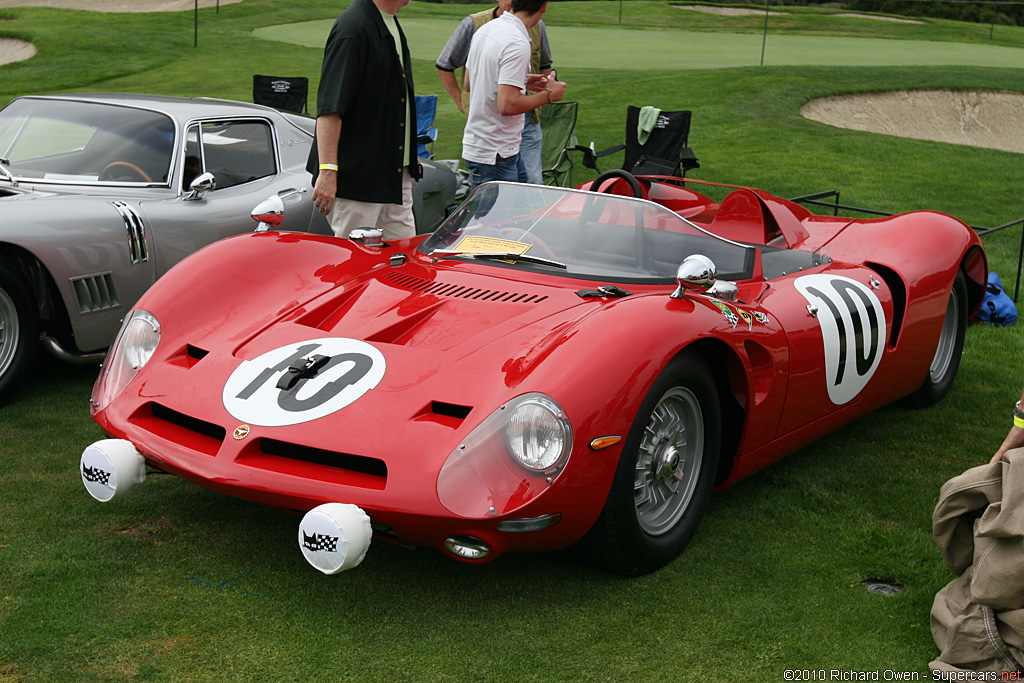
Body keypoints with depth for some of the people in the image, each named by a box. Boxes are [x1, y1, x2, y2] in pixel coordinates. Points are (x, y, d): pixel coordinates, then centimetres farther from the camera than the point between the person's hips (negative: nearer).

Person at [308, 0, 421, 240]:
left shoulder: (391, 25, 13)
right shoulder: (354, 27, -17)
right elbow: (329, 108, -22)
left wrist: (411, 154, 28)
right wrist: (327, 170, -27)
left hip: (396, 173, 9)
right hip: (356, 176, -9)